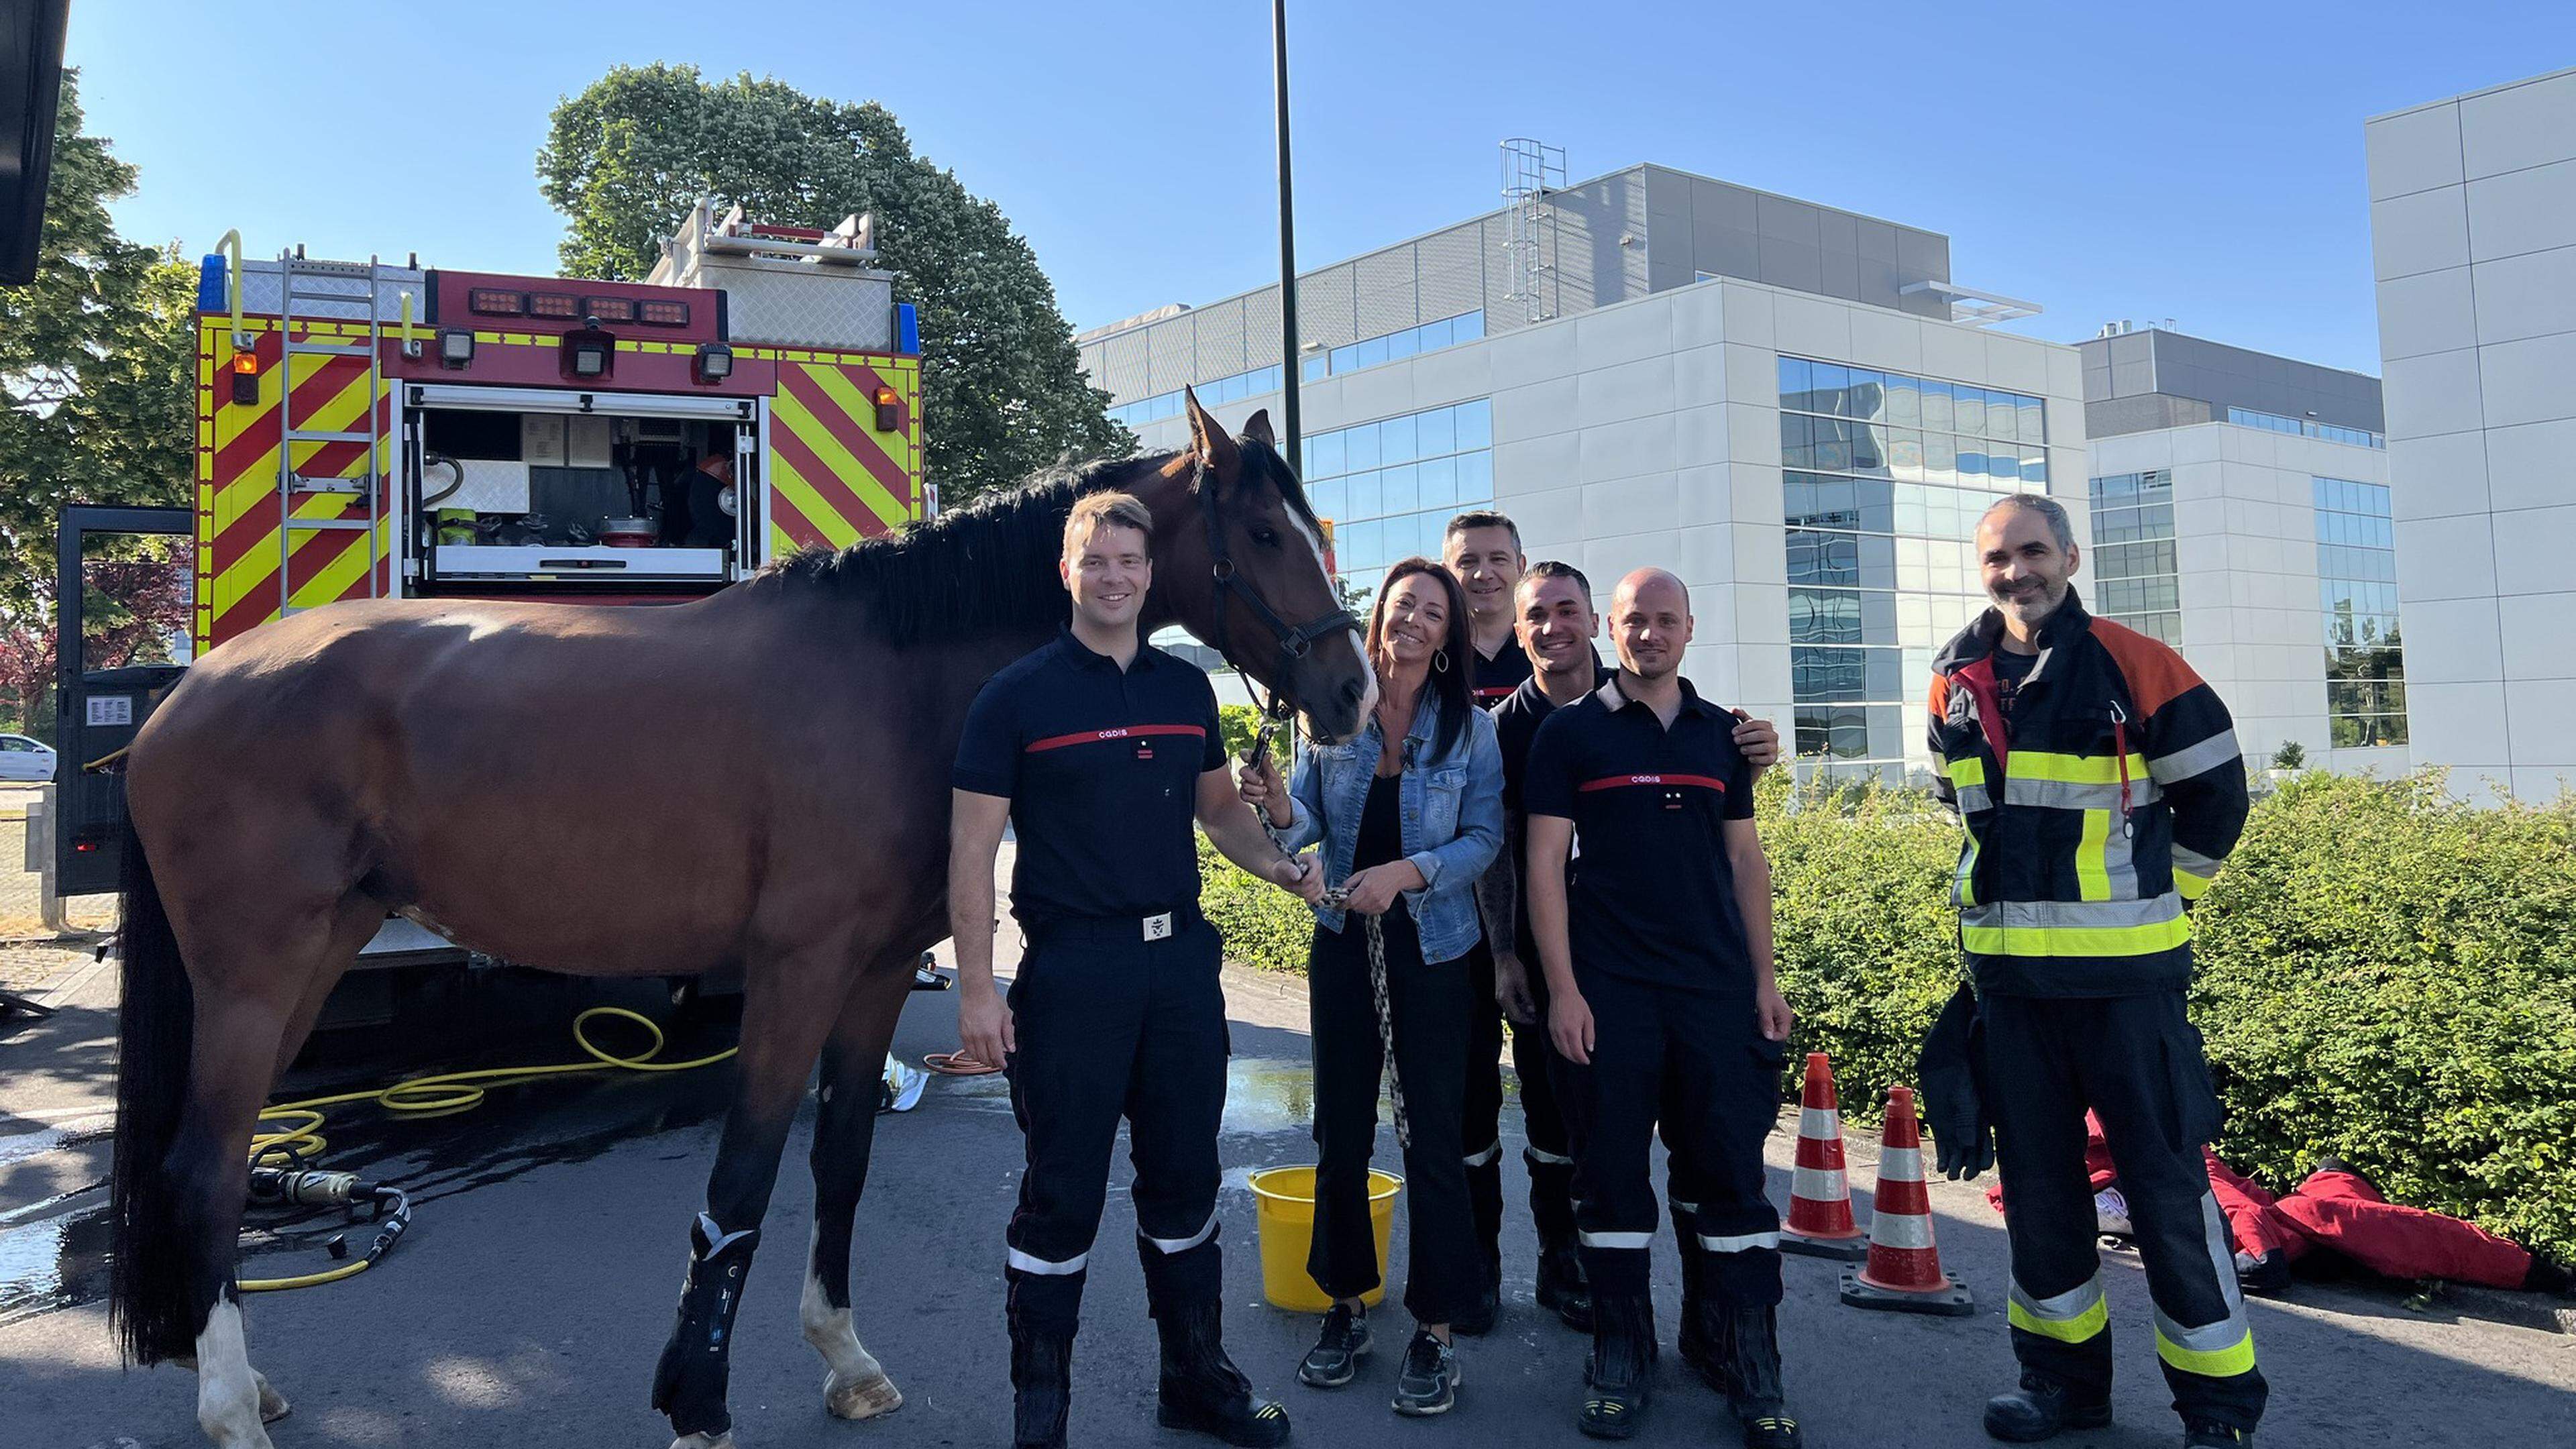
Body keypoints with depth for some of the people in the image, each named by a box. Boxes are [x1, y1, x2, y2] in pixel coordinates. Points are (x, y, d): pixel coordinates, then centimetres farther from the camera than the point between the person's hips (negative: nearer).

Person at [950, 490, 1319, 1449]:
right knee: (1063, 1196, 5)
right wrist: (976, 988, -14)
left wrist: (1281, 867, -1)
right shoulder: (1017, 697, -7)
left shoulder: (1186, 688, 8)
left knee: (1184, 1182, 16)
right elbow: (971, 849, -9)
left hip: (1182, 957, 5)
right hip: (1073, 968, -5)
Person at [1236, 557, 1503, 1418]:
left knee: (1432, 1133, -1)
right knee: (1340, 1129, 10)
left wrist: (1410, 871, -22)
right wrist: (1278, 807, -20)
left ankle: (1436, 1328, 12)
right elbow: (1309, 823, 3)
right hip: (1342, 939, 2)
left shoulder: (1470, 726, -5)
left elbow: (1485, 838, -7)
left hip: (1432, 947, -2)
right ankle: (1345, 1303, 27)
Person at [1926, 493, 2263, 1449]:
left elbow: (2214, 795, 2)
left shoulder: (2135, 667, -7)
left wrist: (2147, 896, 7)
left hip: (2126, 974, -4)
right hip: (2008, 975, 5)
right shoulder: (1956, 683, 7)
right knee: (2036, 1181, 12)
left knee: (2163, 1180, 1)